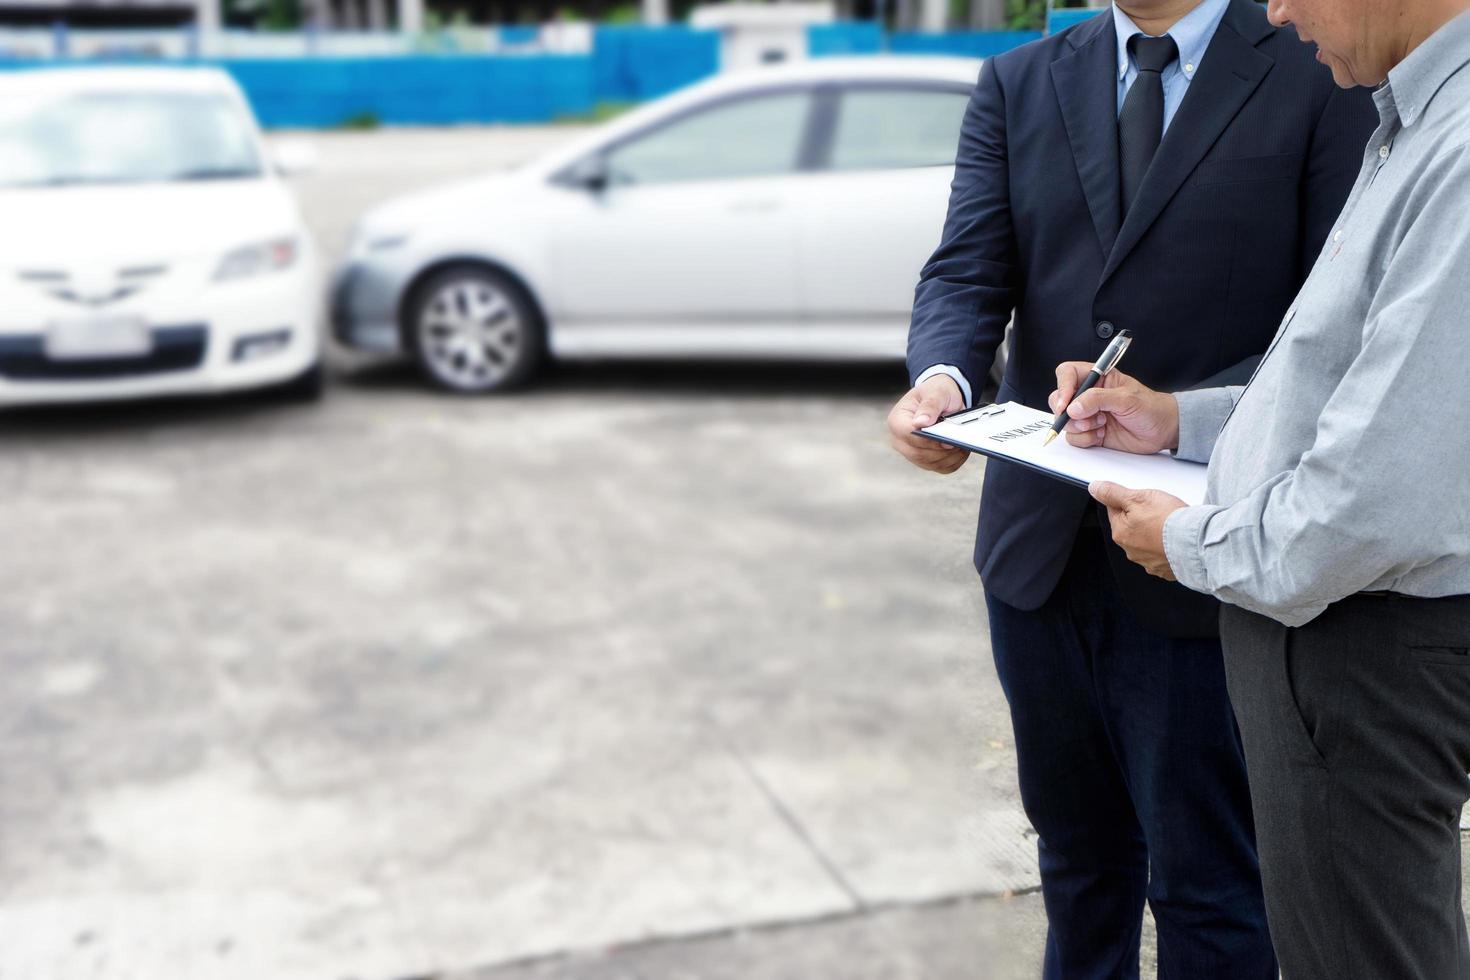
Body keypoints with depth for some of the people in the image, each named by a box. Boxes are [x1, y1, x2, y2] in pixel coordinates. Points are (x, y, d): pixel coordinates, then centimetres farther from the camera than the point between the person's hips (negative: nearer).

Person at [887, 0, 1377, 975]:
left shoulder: (1320, 78, -4)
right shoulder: (1018, 85, 9)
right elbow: (968, 273, -2)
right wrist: (943, 377, -23)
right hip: (1038, 544, 4)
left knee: (1205, 883, 9)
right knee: (1076, 854, 22)